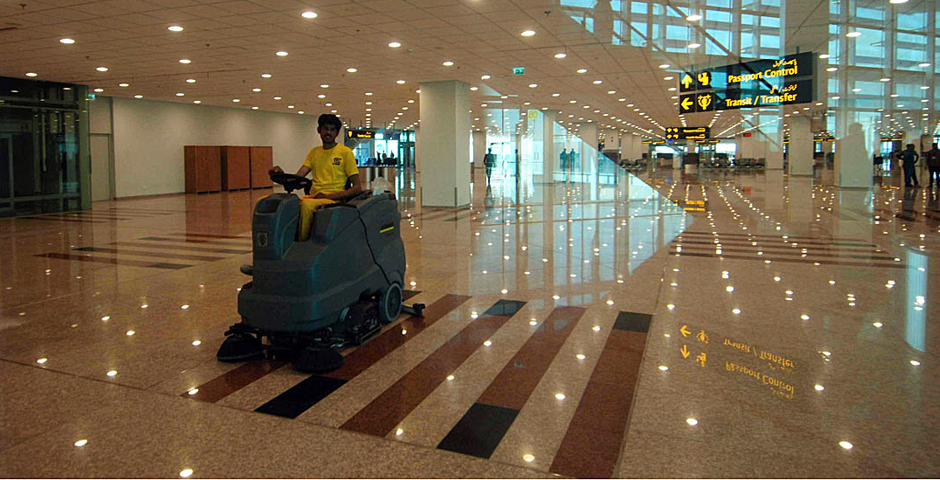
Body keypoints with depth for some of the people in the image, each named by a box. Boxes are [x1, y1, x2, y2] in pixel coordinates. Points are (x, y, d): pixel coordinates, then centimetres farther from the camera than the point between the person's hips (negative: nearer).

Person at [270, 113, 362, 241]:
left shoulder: (345, 152, 4)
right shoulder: (314, 152, 19)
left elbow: (357, 187, -1)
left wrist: (329, 196, -12)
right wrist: (282, 174, -15)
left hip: (334, 200, -5)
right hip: (312, 197, 5)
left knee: (306, 204, -35)